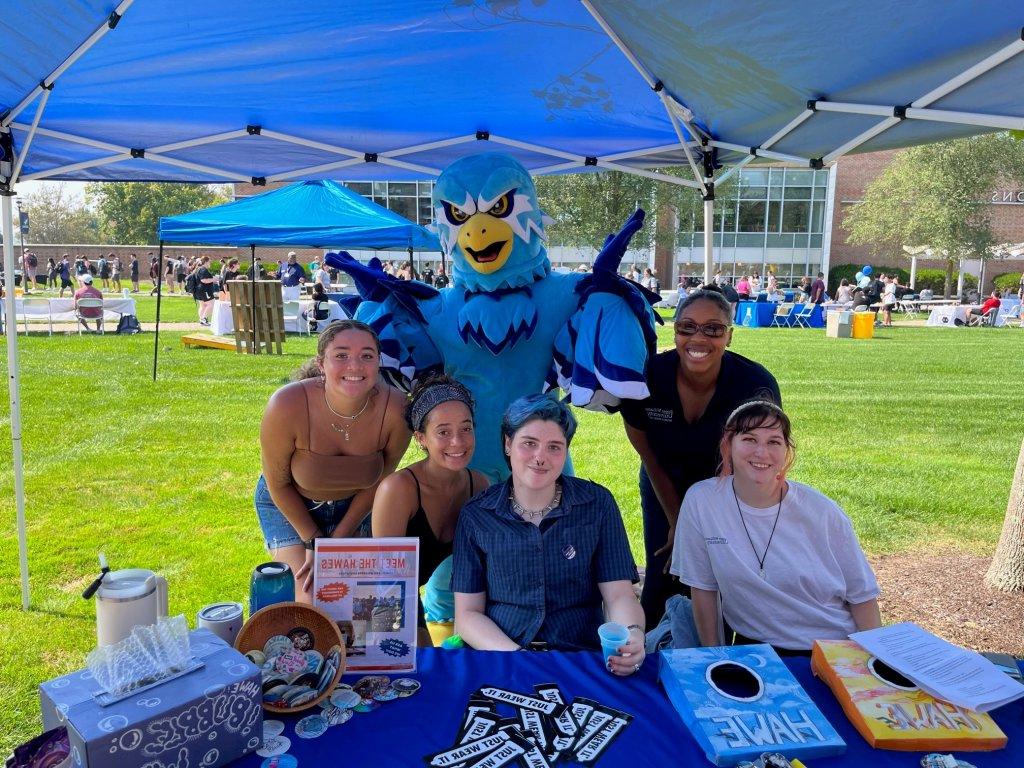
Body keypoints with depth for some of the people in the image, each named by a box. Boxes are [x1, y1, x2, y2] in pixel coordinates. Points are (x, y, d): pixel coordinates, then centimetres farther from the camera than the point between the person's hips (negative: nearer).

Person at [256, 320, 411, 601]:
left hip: (354, 506, 2)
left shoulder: (396, 409, -28)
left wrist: (336, 542, -9)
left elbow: (378, 482, -11)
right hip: (289, 504, -2)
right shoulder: (287, 406, -33)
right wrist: (313, 543, -13)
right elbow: (278, 484, -16)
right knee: (312, 599, -11)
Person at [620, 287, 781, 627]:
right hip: (665, 490, 1)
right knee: (662, 580, 4)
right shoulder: (646, 378, -25)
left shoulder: (756, 386, -28)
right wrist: (676, 523, -5)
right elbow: (651, 460, -11)